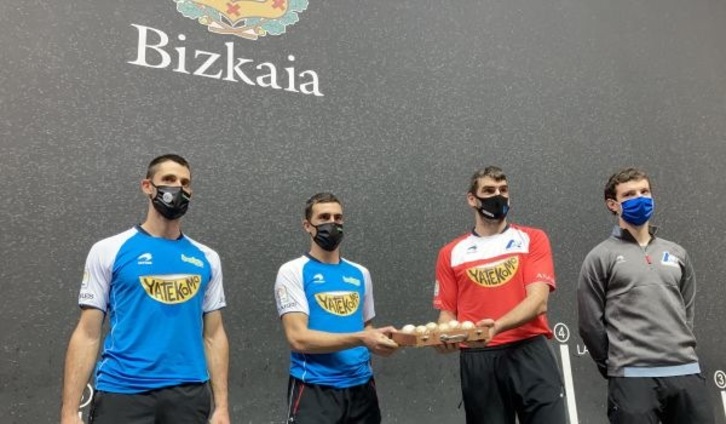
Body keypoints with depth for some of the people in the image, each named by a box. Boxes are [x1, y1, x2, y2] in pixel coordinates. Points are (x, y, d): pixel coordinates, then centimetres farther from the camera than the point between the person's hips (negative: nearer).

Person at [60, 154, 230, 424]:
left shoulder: (206, 259, 7)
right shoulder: (110, 251, 0)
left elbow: (214, 335, 8)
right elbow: (87, 335, -2)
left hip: (189, 394, 3)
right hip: (122, 392, -2)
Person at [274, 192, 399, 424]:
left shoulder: (360, 274, 10)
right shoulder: (293, 272, -6)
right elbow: (298, 338, -15)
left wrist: (379, 339, -6)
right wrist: (361, 338, -21)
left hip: (361, 388, 5)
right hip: (315, 390, -5)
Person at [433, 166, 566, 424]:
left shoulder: (532, 239, 5)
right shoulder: (451, 254, 8)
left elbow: (538, 301, -7)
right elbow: (447, 312, 8)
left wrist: (497, 325, -24)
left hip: (529, 353, -1)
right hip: (477, 361, 1)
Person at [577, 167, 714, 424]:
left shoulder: (677, 253, 16)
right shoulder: (601, 257, 1)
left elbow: (687, 311, 19)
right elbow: (590, 323, 0)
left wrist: (681, 356, 13)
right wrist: (617, 365, 4)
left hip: (686, 371, 4)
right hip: (632, 376, -4)